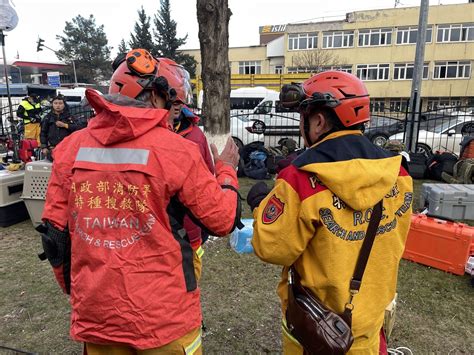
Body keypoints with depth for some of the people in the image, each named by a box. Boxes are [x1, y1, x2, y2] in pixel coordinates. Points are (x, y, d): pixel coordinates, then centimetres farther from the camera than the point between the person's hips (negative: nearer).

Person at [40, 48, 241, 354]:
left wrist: (73, 288, 17)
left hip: (94, 317, 4)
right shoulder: (177, 150, -16)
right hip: (164, 320, -3)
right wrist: (226, 169, 8)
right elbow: (223, 221, -8)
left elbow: (55, 233, 2)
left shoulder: (70, 147, -4)